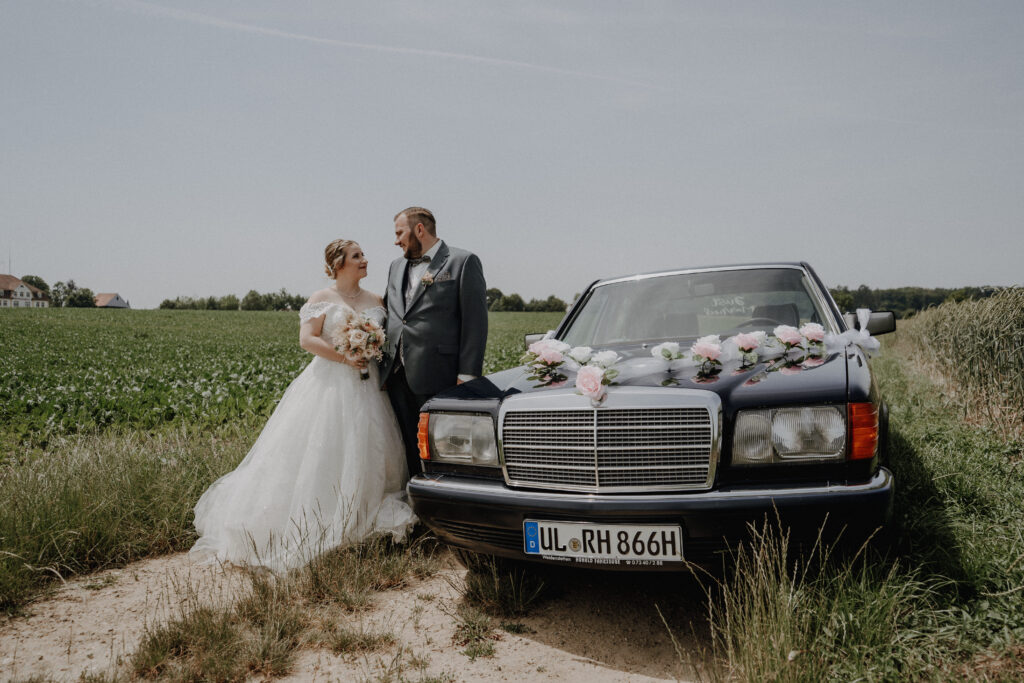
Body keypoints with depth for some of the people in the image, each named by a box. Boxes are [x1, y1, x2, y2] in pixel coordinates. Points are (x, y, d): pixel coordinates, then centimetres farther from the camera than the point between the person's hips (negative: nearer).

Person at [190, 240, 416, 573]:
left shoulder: (375, 301, 13)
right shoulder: (321, 299, -1)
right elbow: (307, 339, -10)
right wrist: (344, 357, -17)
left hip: (365, 387, 5)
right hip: (329, 385, -4)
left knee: (364, 454, 5)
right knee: (321, 454, -4)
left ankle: (361, 521, 15)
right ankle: (314, 528, 5)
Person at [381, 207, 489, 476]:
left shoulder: (463, 262, -1)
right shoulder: (397, 266, 21)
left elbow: (475, 321, -7)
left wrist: (467, 375, -13)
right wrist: (383, 368, 13)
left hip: (435, 377, -6)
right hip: (397, 377, 6)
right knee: (409, 451, 9)